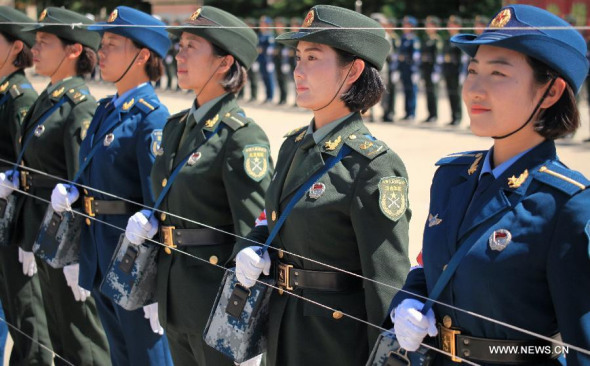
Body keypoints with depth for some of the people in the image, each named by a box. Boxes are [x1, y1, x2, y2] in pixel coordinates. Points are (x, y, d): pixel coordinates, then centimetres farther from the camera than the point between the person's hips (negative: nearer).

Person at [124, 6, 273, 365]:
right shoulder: (176, 126, 9)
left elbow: (254, 234, -19)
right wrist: (148, 221, 3)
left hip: (217, 295, -8)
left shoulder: (242, 137, -16)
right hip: (175, 294, 8)